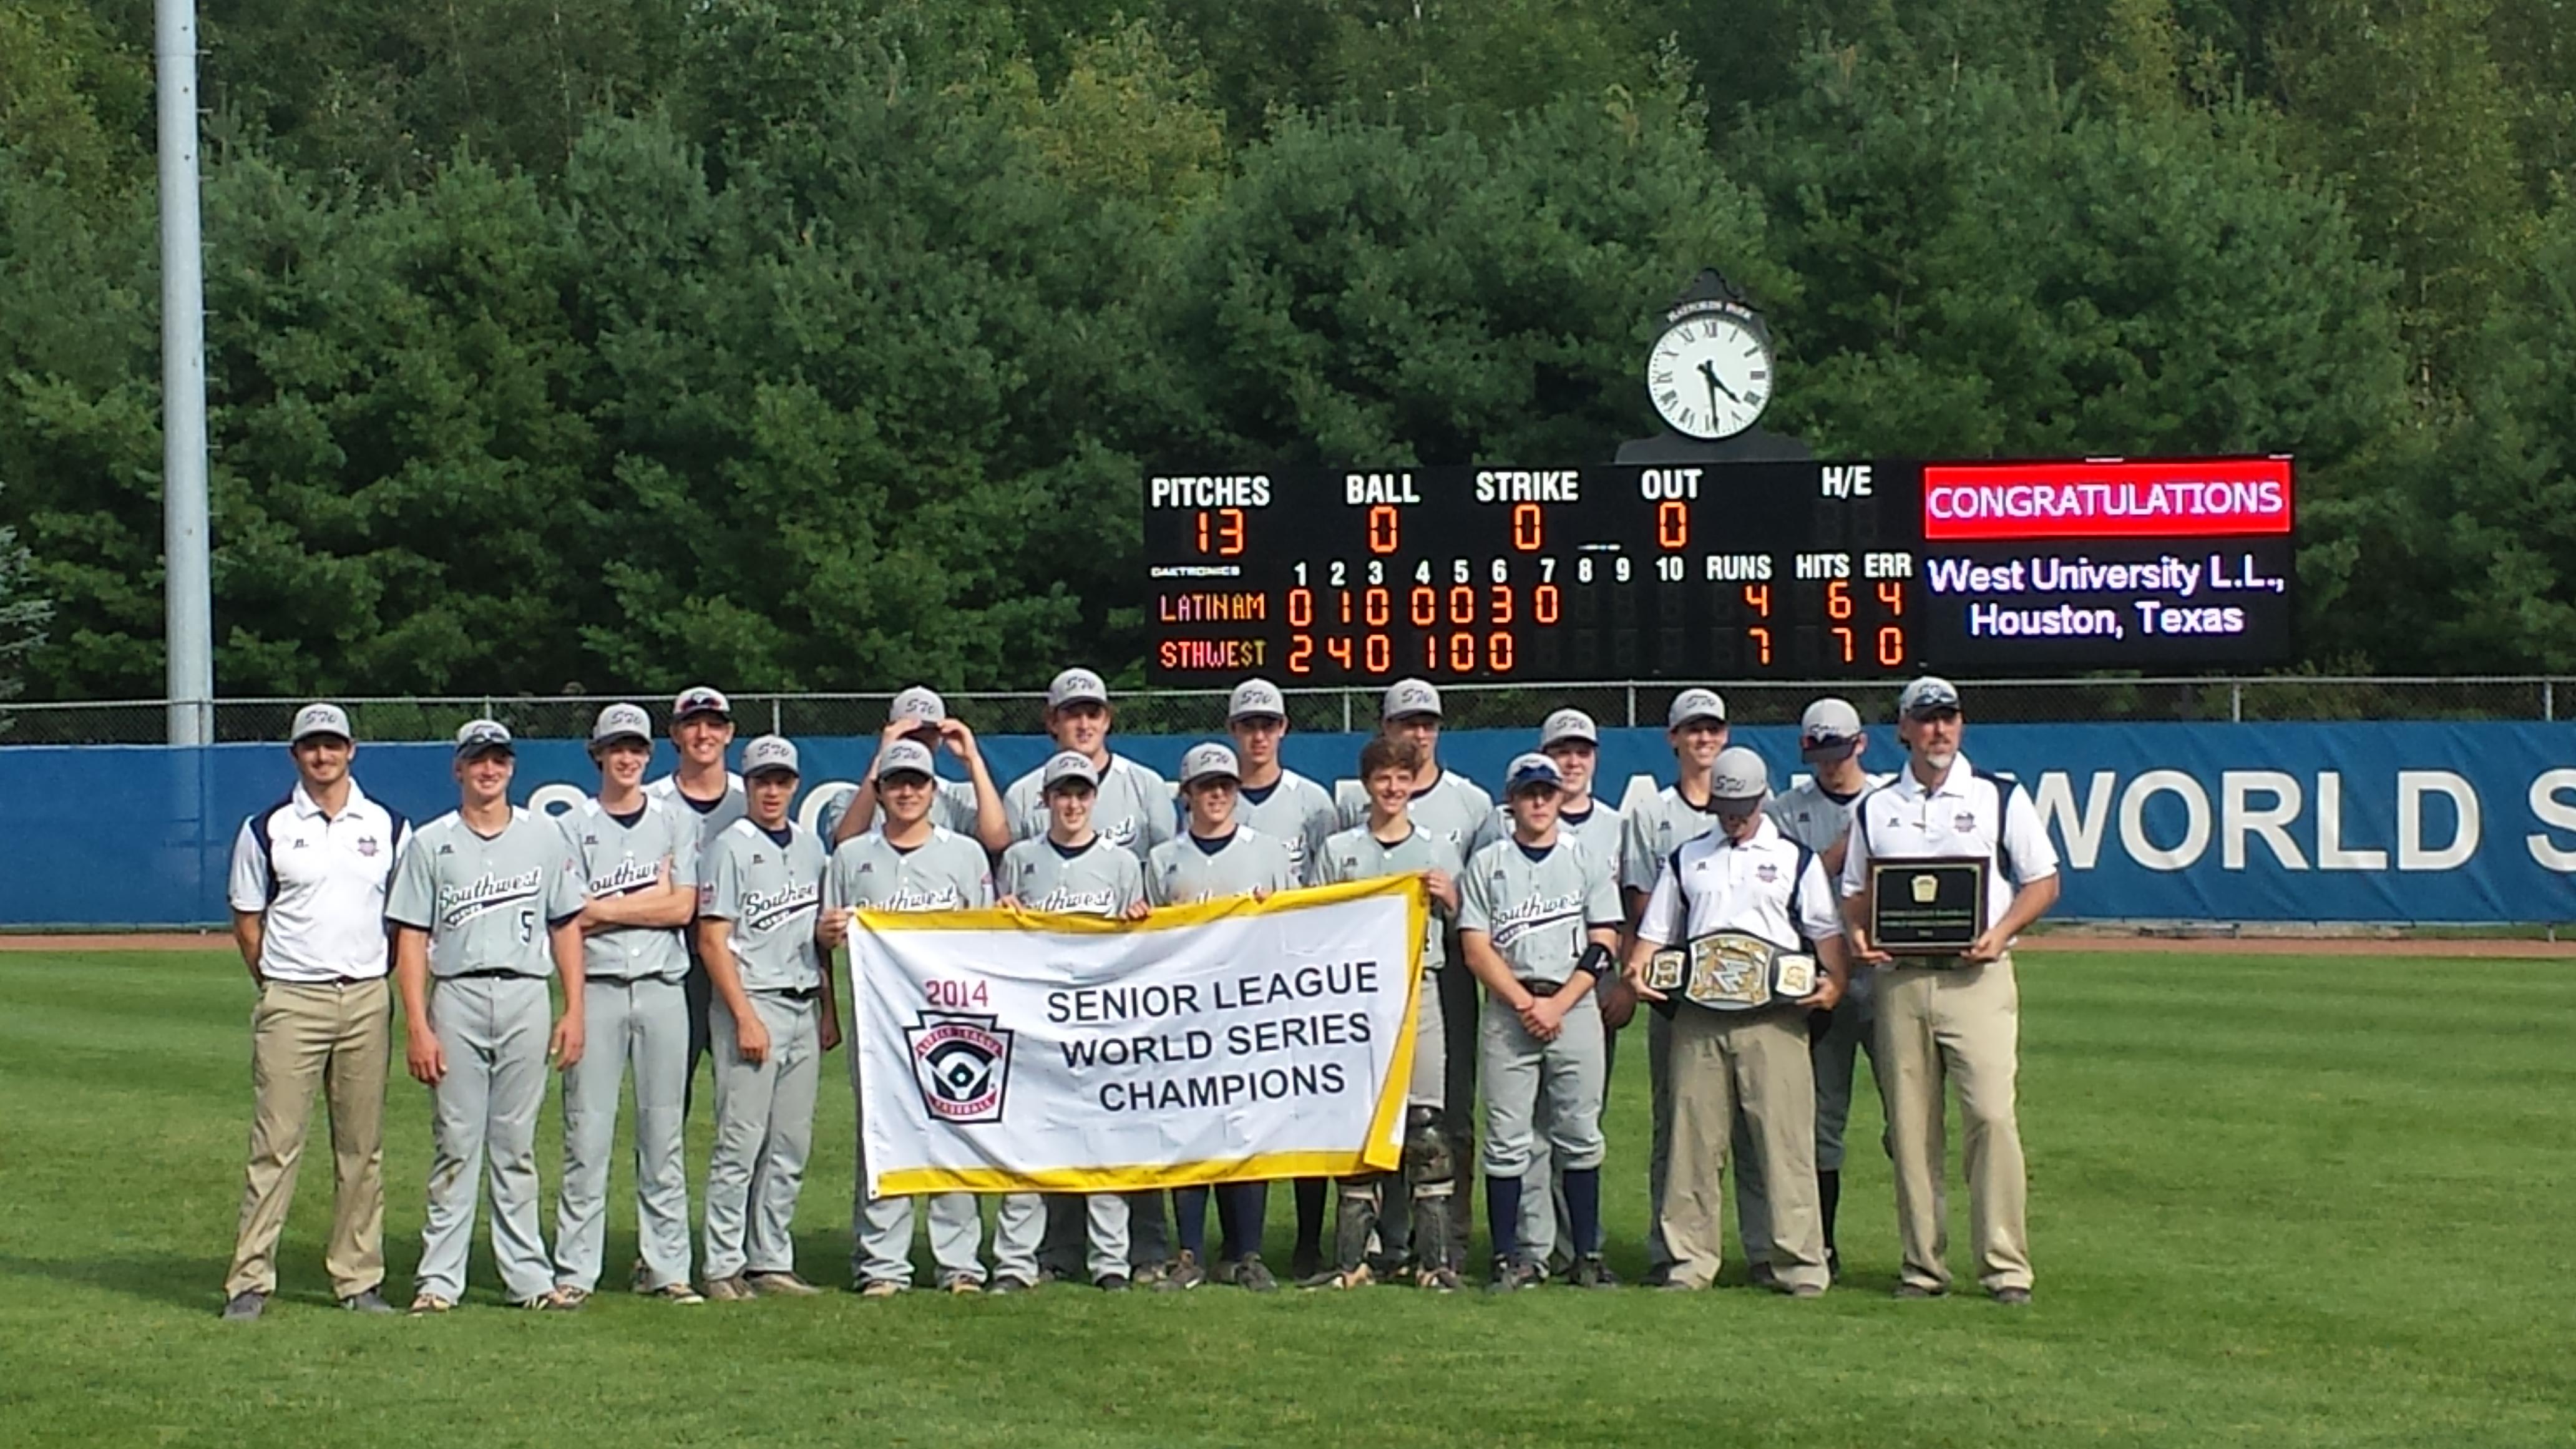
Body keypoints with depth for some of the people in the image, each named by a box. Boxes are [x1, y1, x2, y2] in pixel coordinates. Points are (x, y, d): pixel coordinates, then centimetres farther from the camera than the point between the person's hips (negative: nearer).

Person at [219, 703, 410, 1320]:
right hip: (290, 1000, -2)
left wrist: (387, 981, 7)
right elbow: (247, 921, 7)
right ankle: (250, 1280, -5)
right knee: (275, 1143, -6)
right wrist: (277, 986, 3)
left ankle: (358, 1279, 12)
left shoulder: (388, 827, 8)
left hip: (367, 997, 2)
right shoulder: (266, 829, 3)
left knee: (362, 1146, 6)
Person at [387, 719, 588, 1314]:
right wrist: (417, 1025, -8)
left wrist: (574, 1010, 2)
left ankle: (528, 1277, 8)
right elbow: (411, 938, 1)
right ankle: (440, 1279, 1)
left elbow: (566, 925, 11)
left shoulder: (544, 837, 10)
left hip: (527, 997, 1)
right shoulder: (430, 843, 4)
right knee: (456, 1143, -1)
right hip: (457, 999, -1)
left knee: (517, 1145, 6)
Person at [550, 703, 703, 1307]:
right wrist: (651, 898, -5)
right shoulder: (573, 827, 7)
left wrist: (606, 908, -5)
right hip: (598, 988, -2)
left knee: (664, 1133, 3)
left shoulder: (674, 822, 12)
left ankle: (667, 1268, 5)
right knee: (587, 1133, -5)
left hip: (663, 987, 2)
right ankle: (574, 1272, -4)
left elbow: (682, 907, 0)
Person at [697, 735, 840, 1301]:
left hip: (804, 1006, 7)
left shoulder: (810, 846, 16)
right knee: (741, 1142, -8)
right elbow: (713, 940, -9)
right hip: (753, 1002, -7)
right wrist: (745, 1017, -15)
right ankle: (723, 1268, -5)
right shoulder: (731, 847, -4)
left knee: (791, 1148, 7)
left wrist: (831, 931, 4)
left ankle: (772, 1263, 12)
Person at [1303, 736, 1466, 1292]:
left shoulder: (1439, 851, 13)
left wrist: (1446, 895, -4)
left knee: (1425, 1122, -4)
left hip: (1419, 989, 0)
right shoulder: (1338, 851, 11)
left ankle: (1435, 1259, -2)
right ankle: (1352, 1260, 3)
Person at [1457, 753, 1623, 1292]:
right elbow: (1476, 947, 1)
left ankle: (1586, 1257, 5)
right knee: (1506, 1140, -3)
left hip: (1575, 1010, 0)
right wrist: (1526, 1004, -10)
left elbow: (1603, 945, 3)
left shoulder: (1586, 863, 10)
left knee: (1580, 1137, 1)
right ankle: (1508, 1259, 0)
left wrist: (1558, 1004, -9)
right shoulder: (1487, 865, 8)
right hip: (1506, 1010, 0)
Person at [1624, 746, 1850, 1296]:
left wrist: (1833, 982, -10)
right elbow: (1656, 931, 17)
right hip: (1698, 1016, 2)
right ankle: (1690, 1261, 5)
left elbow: (1827, 931, 8)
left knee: (1785, 1138, -7)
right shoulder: (1686, 860, 18)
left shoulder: (1795, 859, 12)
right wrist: (1636, 970, -3)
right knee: (1693, 1138, 1)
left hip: (1775, 1019, -2)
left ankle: (1800, 1264, -6)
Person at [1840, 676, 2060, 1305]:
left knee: (1991, 1114, -13)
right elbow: (1854, 891, 18)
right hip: (1900, 978, 3)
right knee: (1910, 1127, 2)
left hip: (1977, 977, -3)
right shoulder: (1875, 808, 13)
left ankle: (2006, 1264, -10)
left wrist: (2001, 932, -10)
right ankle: (1923, 1264, 8)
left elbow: (2043, 881, 7)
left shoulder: (2000, 798, 6)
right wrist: (1857, 933, -4)